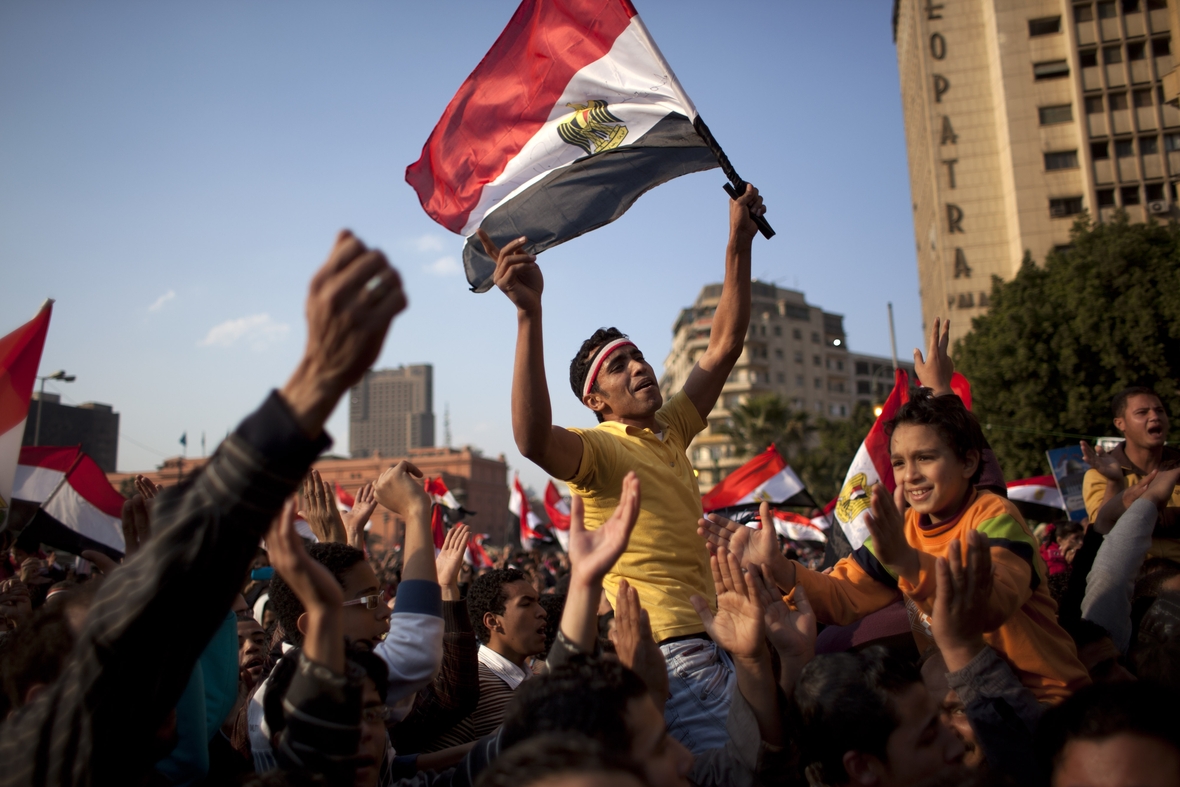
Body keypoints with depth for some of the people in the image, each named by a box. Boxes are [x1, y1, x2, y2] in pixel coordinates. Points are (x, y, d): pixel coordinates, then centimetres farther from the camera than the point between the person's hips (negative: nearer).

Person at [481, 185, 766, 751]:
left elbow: (724, 345, 13)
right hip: (664, 648, -8)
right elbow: (532, 437, -32)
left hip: (707, 636, 8)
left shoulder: (671, 429, 13)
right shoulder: (596, 448, -9)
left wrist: (740, 242, 7)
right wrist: (529, 312, -39)